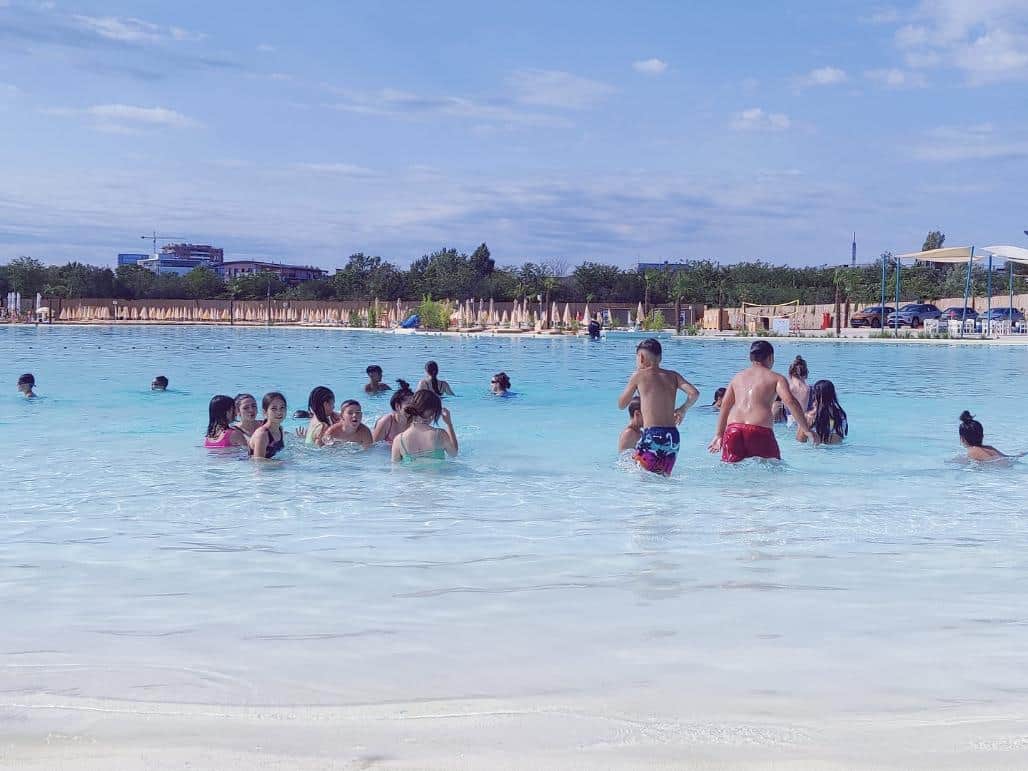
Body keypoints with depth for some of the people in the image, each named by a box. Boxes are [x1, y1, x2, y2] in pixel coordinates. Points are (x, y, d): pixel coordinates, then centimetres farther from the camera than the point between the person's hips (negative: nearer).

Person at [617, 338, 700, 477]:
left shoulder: (639, 375, 3)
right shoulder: (673, 376, 12)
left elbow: (621, 405, 11)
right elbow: (694, 393, -1)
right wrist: (683, 410, 18)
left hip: (652, 435, -5)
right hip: (673, 437, 5)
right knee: (665, 477, 15)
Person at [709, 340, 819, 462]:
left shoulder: (738, 377, 24)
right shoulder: (776, 378, 10)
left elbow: (725, 406, 23)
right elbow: (790, 401, -3)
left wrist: (719, 435, 30)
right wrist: (807, 431, 0)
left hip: (733, 429, 4)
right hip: (760, 430, -4)